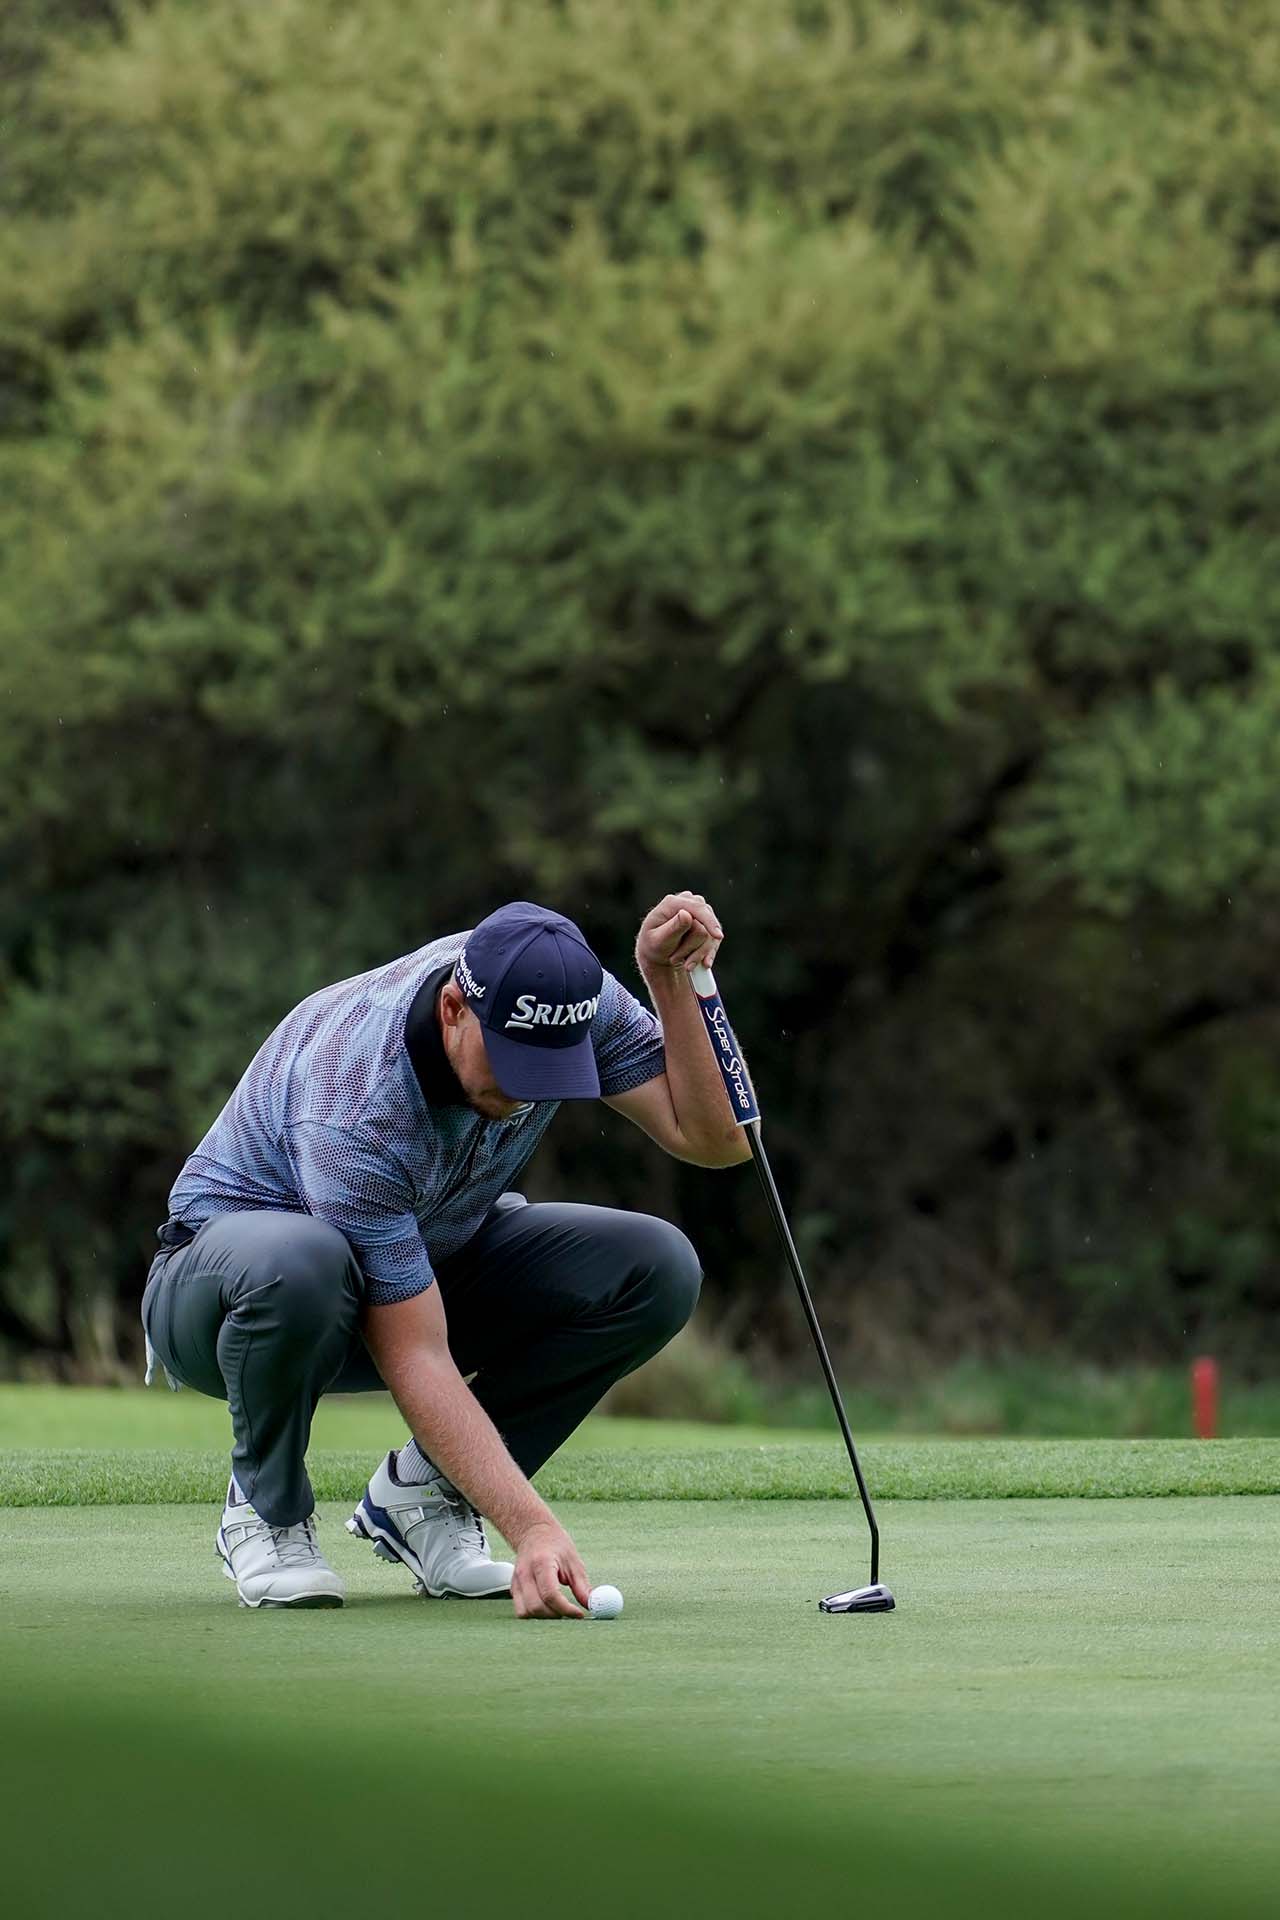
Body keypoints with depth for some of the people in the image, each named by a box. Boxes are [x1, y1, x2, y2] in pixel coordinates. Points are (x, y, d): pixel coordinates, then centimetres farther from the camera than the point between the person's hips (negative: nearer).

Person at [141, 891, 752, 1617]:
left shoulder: (565, 995, -21)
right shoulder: (353, 1102, -38)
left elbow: (715, 1140, -20)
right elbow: (415, 1360, -37)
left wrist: (670, 980, -34)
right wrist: (532, 1528, -45)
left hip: (431, 1263, 6)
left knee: (656, 1269, -19)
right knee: (296, 1262, -44)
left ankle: (421, 1491, -3)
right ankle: (264, 1507, -13)